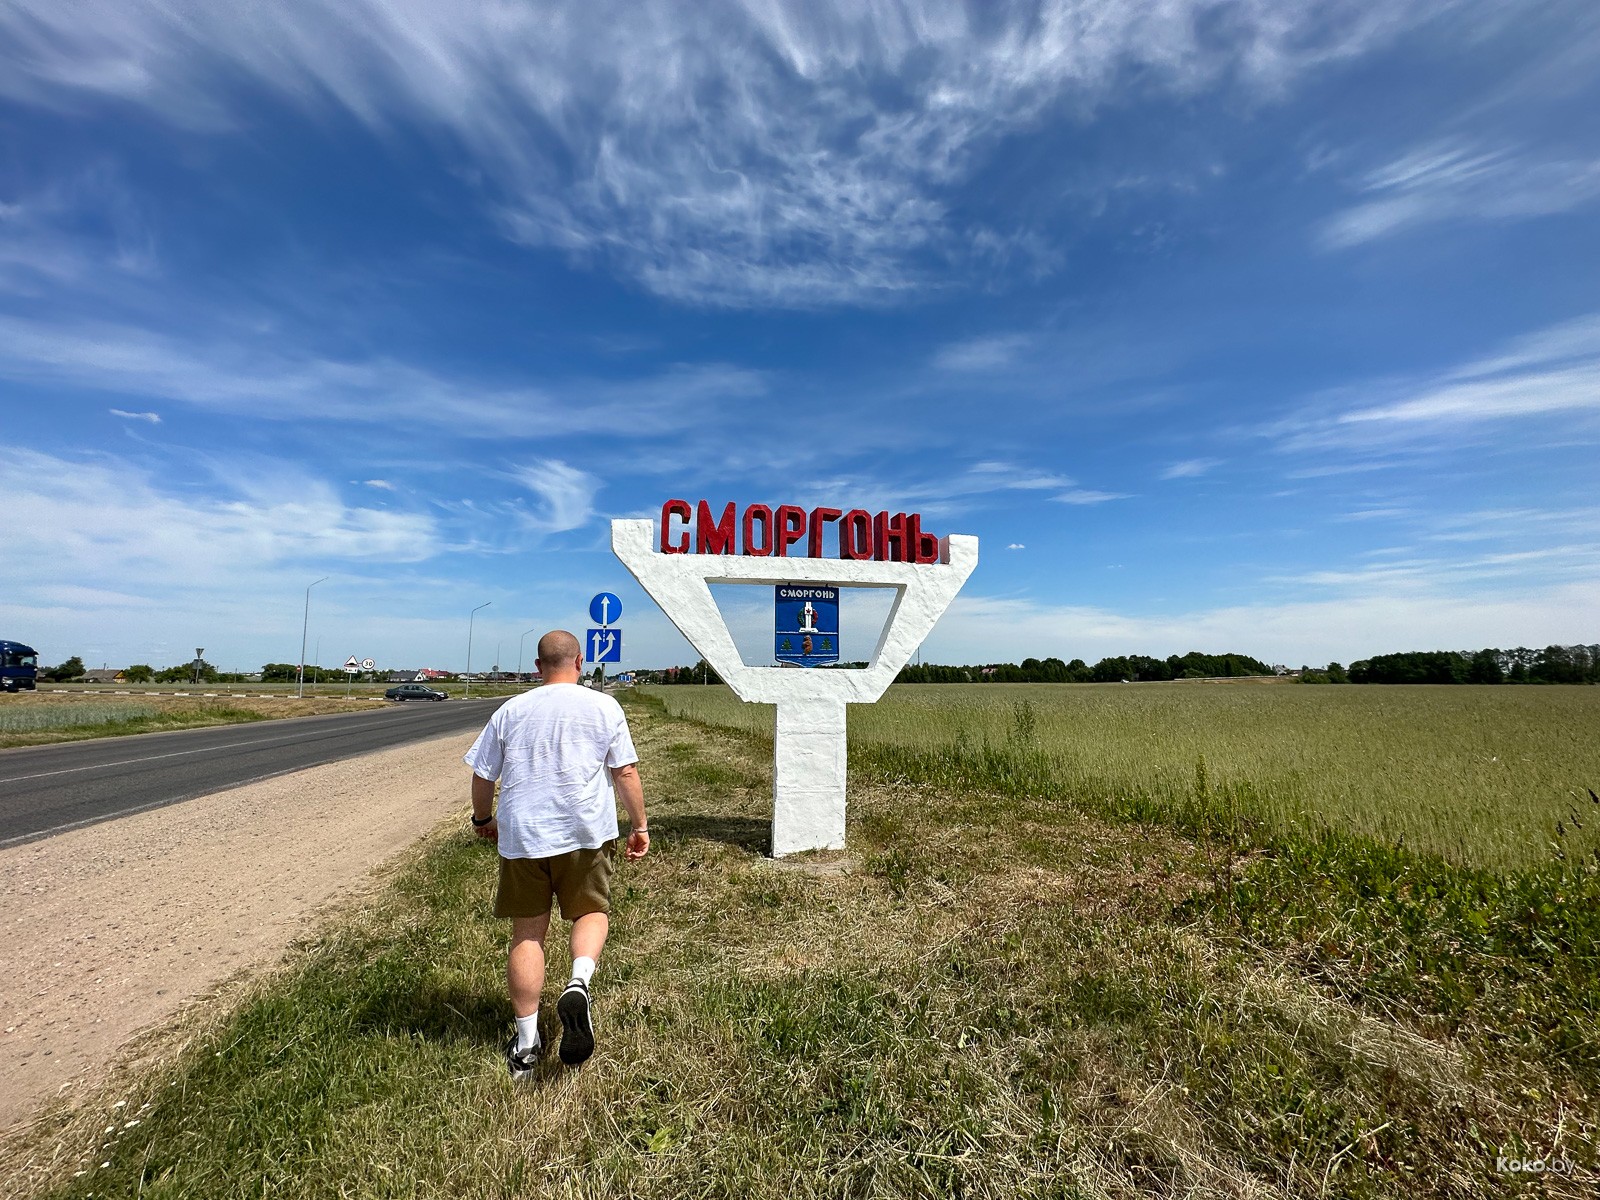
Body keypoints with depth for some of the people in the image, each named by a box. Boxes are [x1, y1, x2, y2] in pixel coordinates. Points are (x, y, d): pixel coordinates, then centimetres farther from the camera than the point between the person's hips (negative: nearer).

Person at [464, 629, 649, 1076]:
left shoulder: (510, 711, 5)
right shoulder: (604, 707, -1)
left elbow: (482, 776, 9)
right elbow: (625, 772, -3)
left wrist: (483, 818, 26)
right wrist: (639, 826, 7)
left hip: (521, 834, 2)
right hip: (586, 832, -1)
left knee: (527, 932, 12)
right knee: (592, 911, 17)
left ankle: (526, 1043, 17)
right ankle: (579, 984, -11)